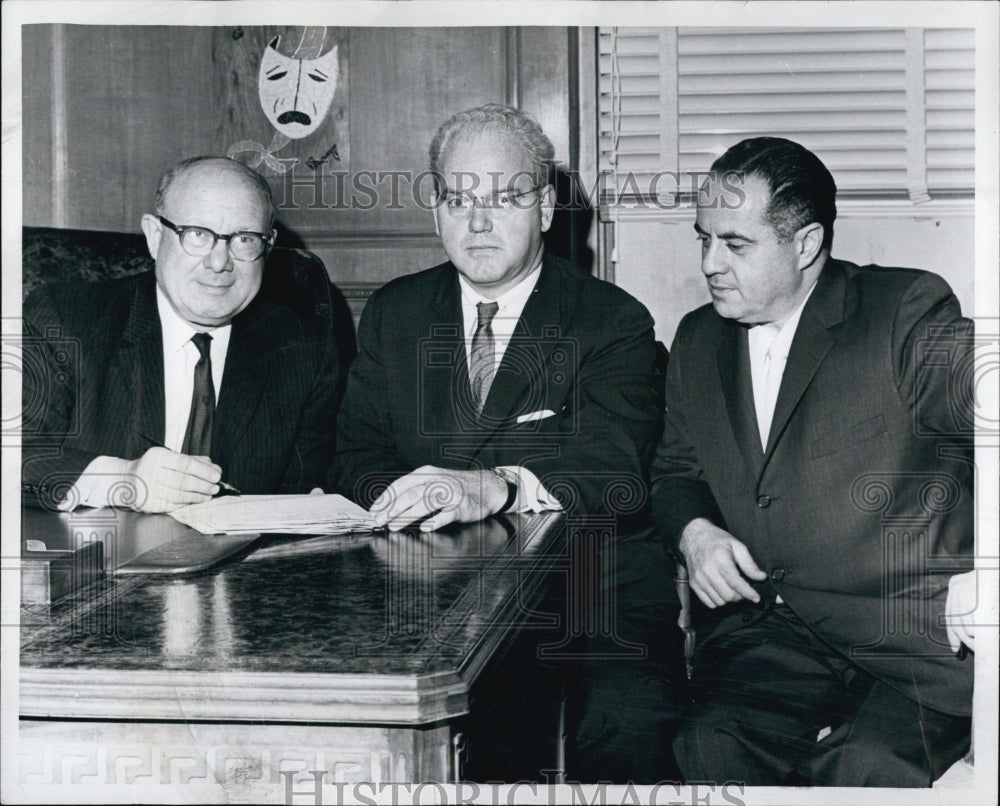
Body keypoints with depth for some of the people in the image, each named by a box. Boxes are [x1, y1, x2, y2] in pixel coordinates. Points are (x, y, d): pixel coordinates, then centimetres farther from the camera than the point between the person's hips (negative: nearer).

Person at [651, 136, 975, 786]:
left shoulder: (910, 312, -2)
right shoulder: (698, 341, 15)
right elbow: (676, 471, 24)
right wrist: (695, 532, 2)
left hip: (920, 635, -4)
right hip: (767, 629, 4)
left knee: (862, 767, -31)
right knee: (710, 744, -25)